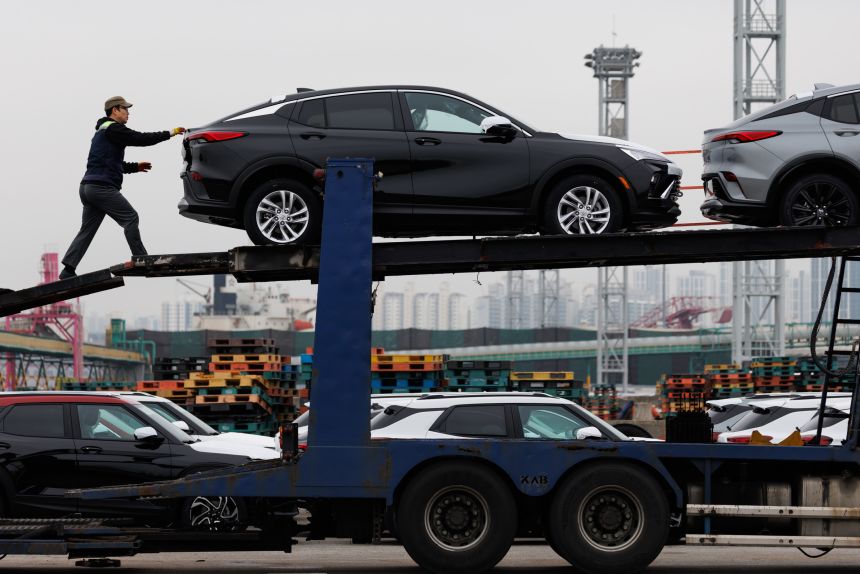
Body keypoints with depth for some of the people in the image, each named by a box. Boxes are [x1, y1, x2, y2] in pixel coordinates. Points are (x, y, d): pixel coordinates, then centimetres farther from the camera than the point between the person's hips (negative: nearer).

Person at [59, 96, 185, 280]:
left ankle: (68, 270, -2)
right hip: (102, 187, -10)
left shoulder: (102, 132, 27)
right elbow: (140, 138, -14)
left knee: (87, 230, 6)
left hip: (88, 188, 10)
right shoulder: (113, 129, -6)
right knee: (130, 217, -6)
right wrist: (169, 134, -6)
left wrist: (135, 166, 26)